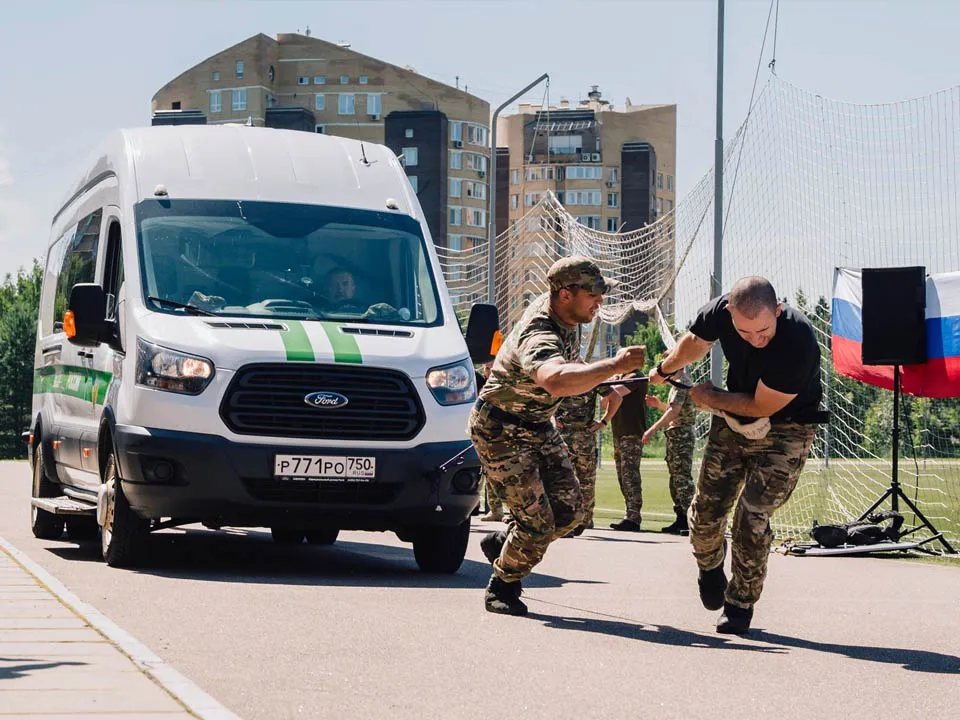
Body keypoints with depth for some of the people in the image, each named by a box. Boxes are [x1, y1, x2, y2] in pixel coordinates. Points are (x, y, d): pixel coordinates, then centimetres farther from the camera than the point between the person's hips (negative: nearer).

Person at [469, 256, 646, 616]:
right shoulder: (538, 337, -34)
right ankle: (501, 589, 14)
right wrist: (615, 365, -55)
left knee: (569, 509, 2)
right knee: (538, 524, -10)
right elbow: (556, 381, -58)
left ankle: (502, 543, 25)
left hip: (539, 427, 9)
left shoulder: (566, 315, -4)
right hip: (501, 432, -9)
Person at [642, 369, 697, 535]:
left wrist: (653, 429, -25)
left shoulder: (681, 381, -13)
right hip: (678, 435, 11)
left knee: (683, 478, -14)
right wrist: (659, 405, 20)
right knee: (676, 478, 12)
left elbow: (675, 411, -23)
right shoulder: (683, 380, 20)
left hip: (681, 435, -11)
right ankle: (681, 521, 14)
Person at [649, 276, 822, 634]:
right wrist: (665, 370, 27)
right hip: (731, 423, 5)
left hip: (785, 431, -5)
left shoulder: (798, 340, -36)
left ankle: (740, 605, 5)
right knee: (706, 510, 4)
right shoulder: (720, 311, -20)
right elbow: (694, 343, 7)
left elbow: (762, 406, -23)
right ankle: (710, 567, 36)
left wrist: (710, 397, -9)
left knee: (752, 517, -13)